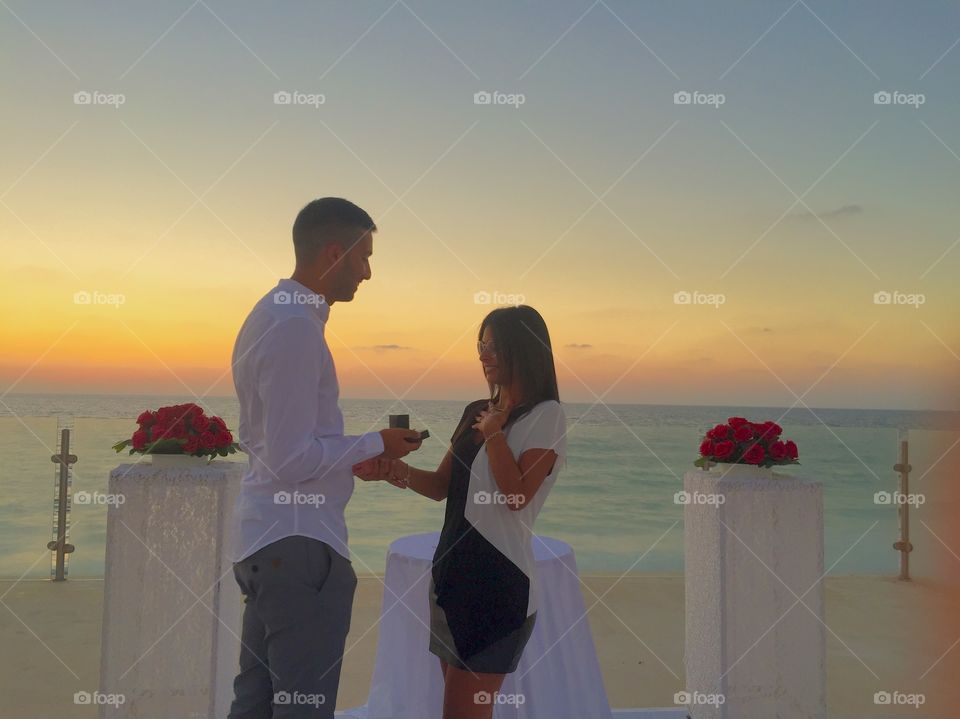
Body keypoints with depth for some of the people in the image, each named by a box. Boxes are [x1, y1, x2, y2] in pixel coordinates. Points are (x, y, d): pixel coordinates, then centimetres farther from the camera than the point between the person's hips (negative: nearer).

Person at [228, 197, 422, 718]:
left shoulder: (270, 314, 13)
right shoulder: (296, 326, -19)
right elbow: (293, 461, -22)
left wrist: (354, 459, 18)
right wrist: (376, 444, -9)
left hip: (265, 538, 10)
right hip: (298, 543, -10)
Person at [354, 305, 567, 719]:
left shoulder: (546, 415, -7)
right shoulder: (476, 412, 13)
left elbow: (516, 494, -18)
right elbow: (442, 486, 12)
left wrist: (493, 433, -14)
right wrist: (393, 471, -4)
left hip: (498, 578, -7)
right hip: (454, 568, 7)